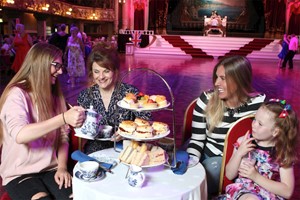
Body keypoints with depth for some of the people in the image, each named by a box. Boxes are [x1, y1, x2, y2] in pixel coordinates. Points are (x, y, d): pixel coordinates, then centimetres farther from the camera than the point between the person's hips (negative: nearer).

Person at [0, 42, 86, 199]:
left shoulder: (54, 94, 9)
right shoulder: (16, 94, -11)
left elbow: (62, 136, 8)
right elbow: (20, 135, -28)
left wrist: (62, 167, -7)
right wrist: (64, 118, -35)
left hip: (51, 169, 4)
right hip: (20, 173, -4)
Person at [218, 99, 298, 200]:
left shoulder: (283, 154, -6)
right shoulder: (244, 142, -1)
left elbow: (287, 192, -9)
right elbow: (229, 175, 2)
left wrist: (256, 176, -17)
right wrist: (239, 153, -15)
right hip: (242, 190, 1)